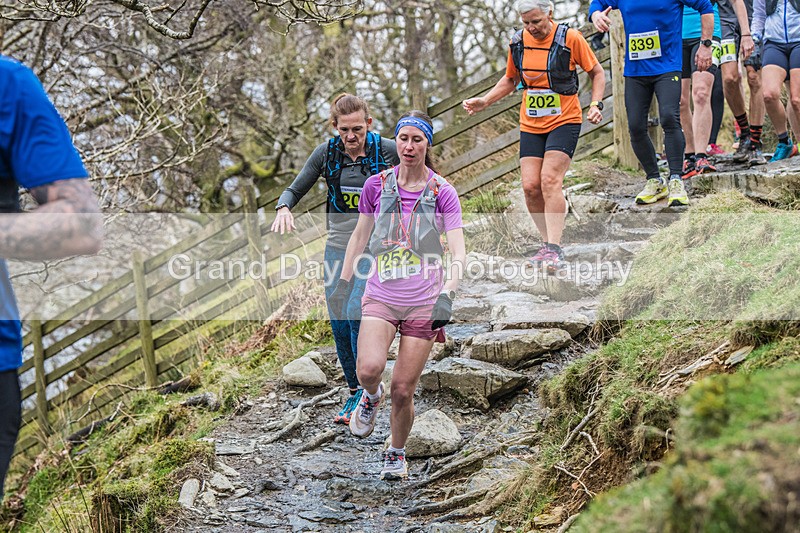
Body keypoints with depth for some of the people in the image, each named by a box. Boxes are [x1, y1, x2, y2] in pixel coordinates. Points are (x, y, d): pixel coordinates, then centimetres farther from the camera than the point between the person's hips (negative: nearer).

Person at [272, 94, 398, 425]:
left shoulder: (388, 151, -10)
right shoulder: (326, 153, -3)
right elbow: (295, 190, 2)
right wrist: (284, 208, -20)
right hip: (338, 246, 4)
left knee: (358, 314, -20)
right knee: (339, 324, 5)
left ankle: (366, 389, -6)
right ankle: (355, 391, 21)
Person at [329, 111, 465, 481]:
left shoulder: (442, 192, -3)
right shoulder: (376, 185, 3)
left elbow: (458, 251, -8)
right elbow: (360, 235, 16)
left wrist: (447, 295, -22)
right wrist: (344, 282, 14)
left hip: (424, 303, -1)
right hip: (380, 296, 1)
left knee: (403, 390, -2)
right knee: (369, 368, -25)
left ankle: (397, 453, 25)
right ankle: (371, 397, 11)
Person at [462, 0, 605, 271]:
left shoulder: (570, 38, -10)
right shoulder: (518, 42, 2)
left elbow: (596, 72, 2)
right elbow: (510, 79, 19)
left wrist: (596, 104, -12)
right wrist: (484, 101, 7)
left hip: (565, 121, -4)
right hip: (530, 125, 5)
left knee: (550, 181, -19)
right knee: (530, 186, -5)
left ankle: (554, 249, -18)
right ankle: (549, 243, 11)